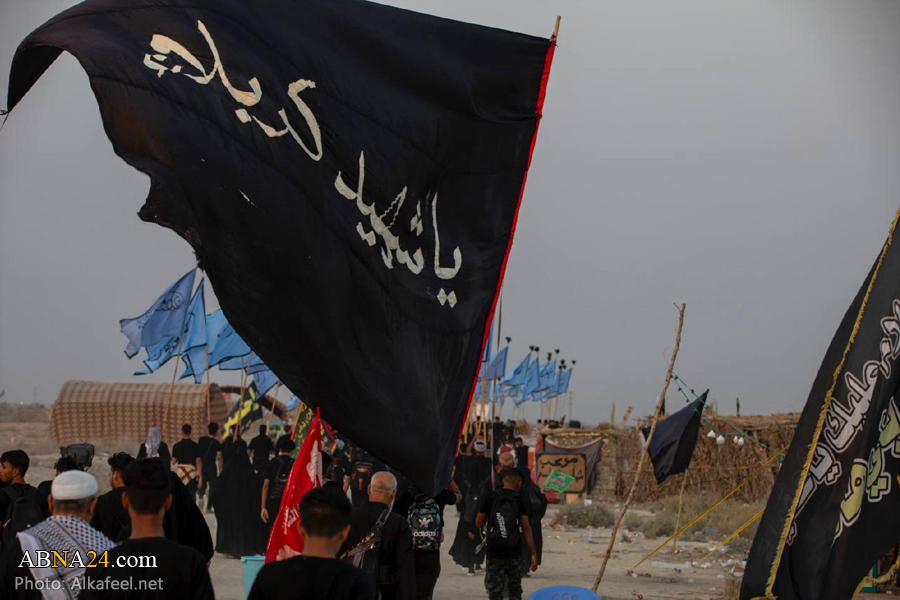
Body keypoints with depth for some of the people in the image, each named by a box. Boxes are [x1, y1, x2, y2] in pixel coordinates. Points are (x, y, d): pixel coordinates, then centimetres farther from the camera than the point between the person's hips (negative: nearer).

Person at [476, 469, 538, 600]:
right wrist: (533, 554, -9)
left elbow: (479, 523, 3)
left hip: (494, 553, 0)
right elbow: (526, 528, -9)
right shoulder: (520, 501, -3)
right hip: (514, 554, 0)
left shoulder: (490, 498, -1)